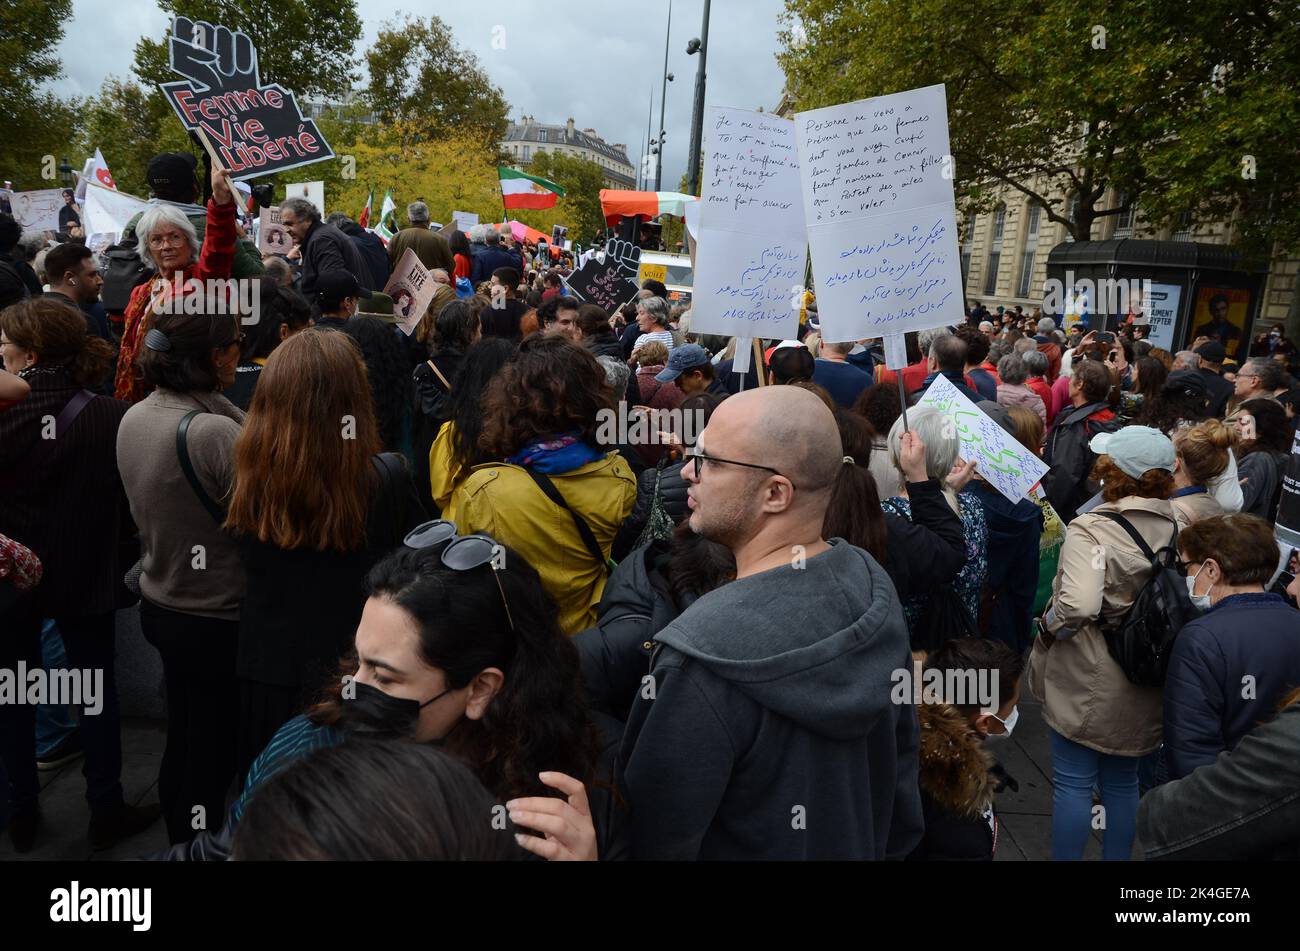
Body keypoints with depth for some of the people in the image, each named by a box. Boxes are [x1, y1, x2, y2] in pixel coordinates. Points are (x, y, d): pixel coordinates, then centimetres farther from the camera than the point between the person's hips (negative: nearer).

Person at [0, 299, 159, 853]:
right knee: (95, 693, 13)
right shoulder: (111, 417, -16)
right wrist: (120, 565, 5)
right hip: (86, 575, 0)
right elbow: (129, 500, -7)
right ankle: (106, 812, 23)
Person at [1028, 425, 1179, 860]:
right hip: (1143, 685, 6)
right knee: (1122, 782, 21)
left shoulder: (1090, 529, -22)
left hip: (1089, 682, -6)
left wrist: (1047, 628, -17)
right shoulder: (1178, 528, -3)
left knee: (1073, 783, 8)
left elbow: (1078, 605, -35)